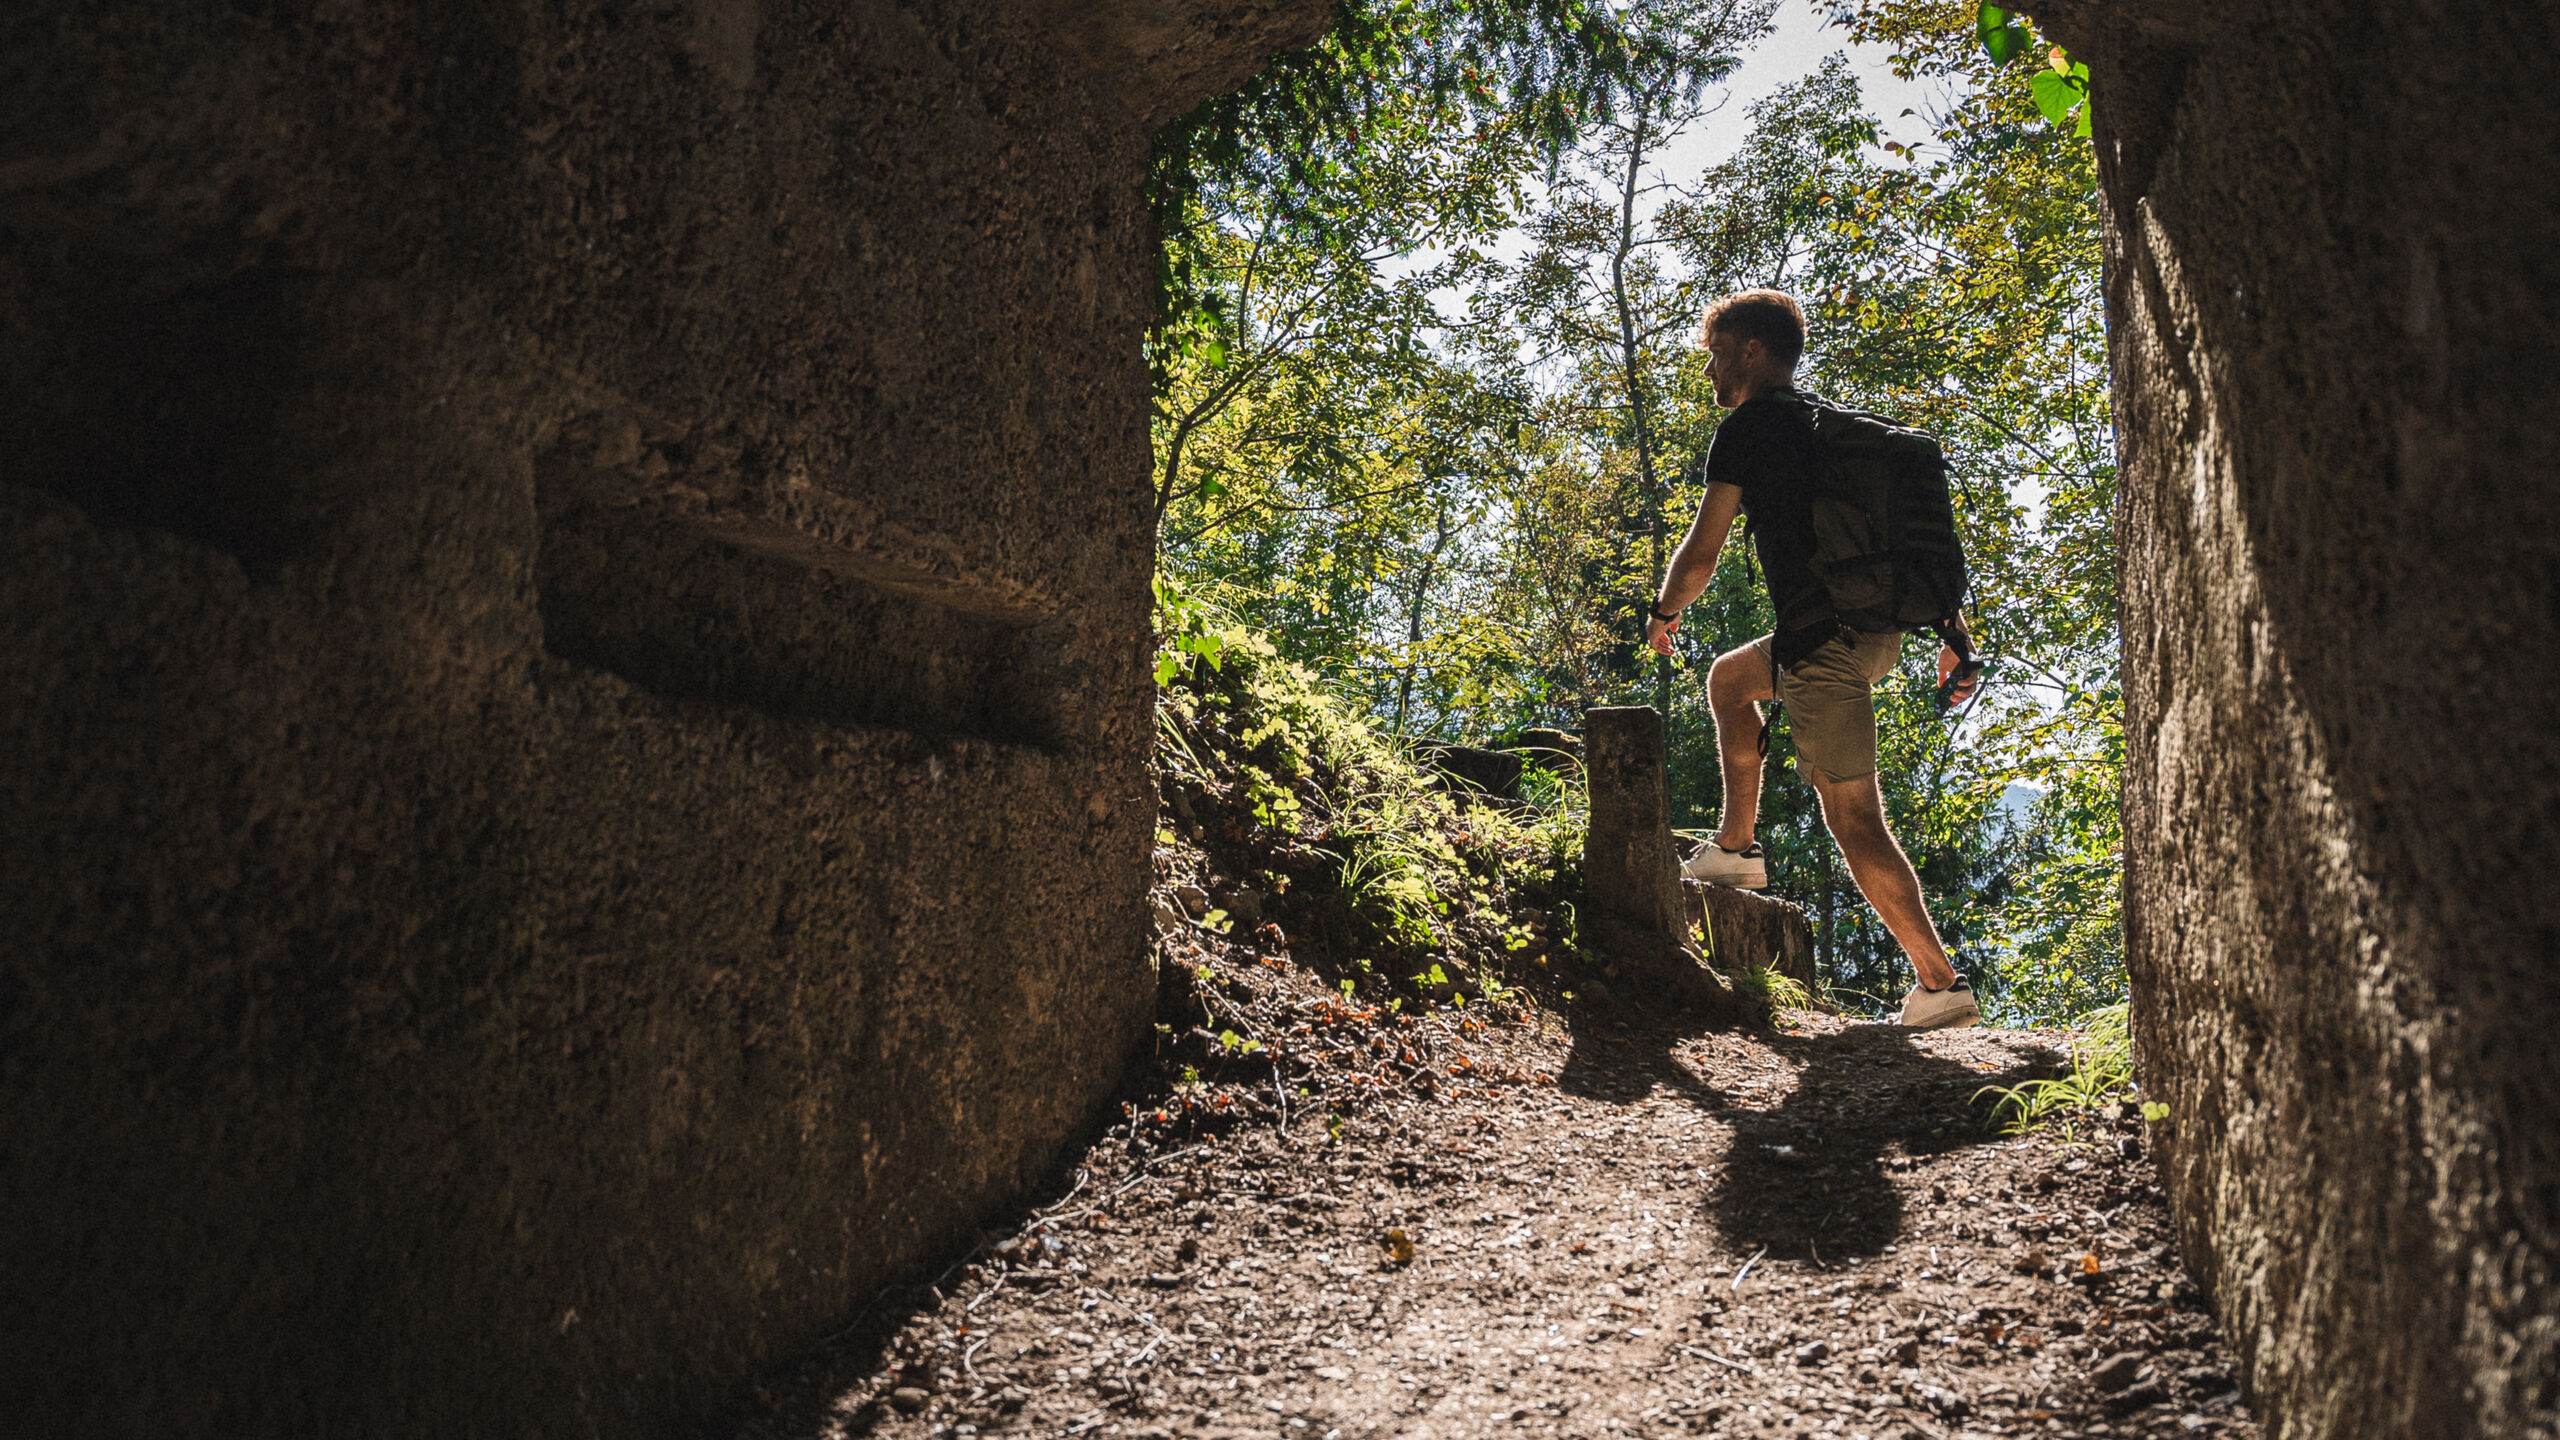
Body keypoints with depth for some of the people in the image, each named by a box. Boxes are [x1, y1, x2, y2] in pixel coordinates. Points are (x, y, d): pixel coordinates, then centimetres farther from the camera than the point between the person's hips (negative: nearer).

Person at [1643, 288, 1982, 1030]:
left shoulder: (1748, 428, -6)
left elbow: (1700, 556, -7)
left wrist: (1664, 612, 13)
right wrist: (1954, 634, 20)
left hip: (1825, 642, -9)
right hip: (1880, 628, 9)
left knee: (1855, 822, -5)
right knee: (1728, 678, 30)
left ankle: (1940, 984, -4)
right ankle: (1736, 849, 34)